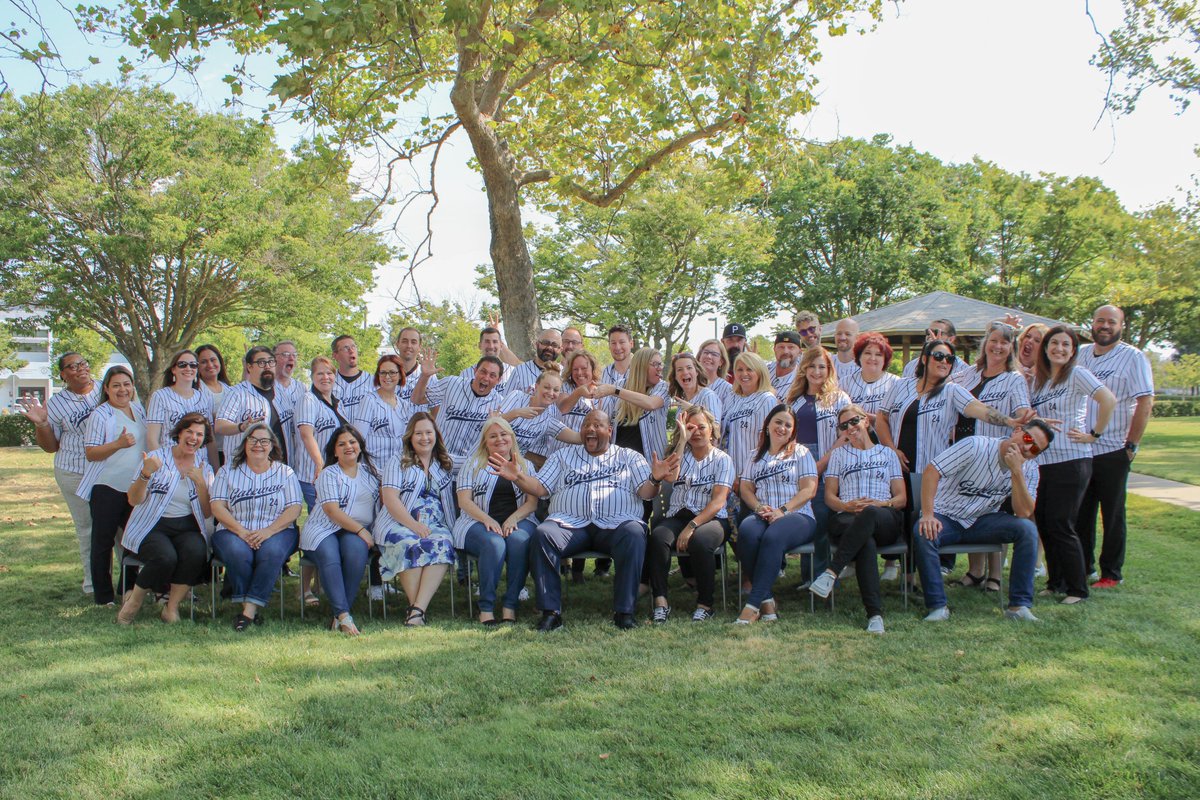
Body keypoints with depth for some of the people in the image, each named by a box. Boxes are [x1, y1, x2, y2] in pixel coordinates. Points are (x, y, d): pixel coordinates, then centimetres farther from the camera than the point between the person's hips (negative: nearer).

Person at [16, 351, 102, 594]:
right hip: (76, 476, 0)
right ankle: (94, 583, 19)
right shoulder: (56, 403, 2)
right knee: (87, 528, 7)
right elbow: (50, 446, 7)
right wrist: (41, 424, -10)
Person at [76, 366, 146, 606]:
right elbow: (90, 453, -13)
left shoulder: (139, 410, 10)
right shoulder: (100, 415, -10)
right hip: (107, 487, -6)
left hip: (136, 487, 6)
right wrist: (118, 444, -26)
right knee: (103, 541, 2)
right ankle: (103, 595, 11)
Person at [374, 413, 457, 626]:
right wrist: (414, 525, -14)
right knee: (410, 545, -36)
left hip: (435, 525, 2)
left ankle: (417, 609, -39)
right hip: (400, 524, -2)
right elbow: (390, 498, -2)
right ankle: (416, 608, -31)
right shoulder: (398, 461, 12)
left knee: (442, 544, -33)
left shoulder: (447, 463, 23)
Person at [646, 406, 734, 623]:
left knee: (699, 540, -37)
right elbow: (670, 476, -6)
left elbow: (718, 502, -6)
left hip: (711, 519, -3)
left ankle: (705, 605, -20)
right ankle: (660, 602, -31)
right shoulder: (681, 453, 19)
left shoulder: (722, 459, 8)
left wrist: (691, 526, -20)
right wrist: (682, 440, -6)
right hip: (677, 516, 3)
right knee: (657, 537, -31)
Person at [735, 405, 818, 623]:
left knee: (773, 537, -38)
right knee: (746, 531, -34)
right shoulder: (757, 456, 25)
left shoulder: (801, 453, 15)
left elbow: (809, 490, 2)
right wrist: (759, 507, -7)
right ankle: (766, 599, -30)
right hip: (762, 515, 3)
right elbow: (745, 487, 15)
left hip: (797, 516, -3)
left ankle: (753, 604, -38)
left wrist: (783, 510, -13)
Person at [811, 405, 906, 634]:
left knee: (869, 514, -40)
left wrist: (881, 504, -7)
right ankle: (875, 613, -47)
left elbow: (902, 498, 16)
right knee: (865, 540, -39)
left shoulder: (887, 454, 25)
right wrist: (847, 506, -7)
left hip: (886, 520, 0)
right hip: (847, 519, 0)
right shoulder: (838, 454, 27)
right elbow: (829, 496, 16)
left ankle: (831, 572, -45)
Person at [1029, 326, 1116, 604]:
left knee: (1060, 525, -5)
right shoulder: (1037, 380, 14)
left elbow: (1109, 400, -19)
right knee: (1044, 523, 8)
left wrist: (1094, 435, -14)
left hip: (1072, 462, -7)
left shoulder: (1076, 374, -6)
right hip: (1044, 463, 7)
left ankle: (1077, 589, 8)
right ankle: (1056, 583, 21)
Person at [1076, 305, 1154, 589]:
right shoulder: (1081, 353, 9)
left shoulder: (1133, 357, -7)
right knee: (1080, 513, 12)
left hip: (1112, 451, -5)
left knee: (1112, 515, 4)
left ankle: (1112, 573, 14)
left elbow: (1145, 402, -12)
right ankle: (1082, 567, 24)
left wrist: (1131, 445, -14)